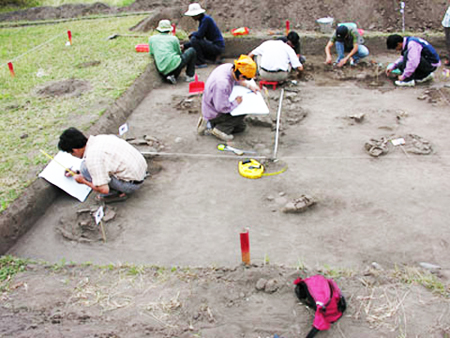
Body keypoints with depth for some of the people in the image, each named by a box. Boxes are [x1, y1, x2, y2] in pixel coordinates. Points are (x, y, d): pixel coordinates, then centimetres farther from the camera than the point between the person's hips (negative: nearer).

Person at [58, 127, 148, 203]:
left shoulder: (92, 157, -22)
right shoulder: (99, 138, 4)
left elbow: (104, 189, -23)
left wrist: (83, 181, -5)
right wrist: (77, 172, 31)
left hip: (132, 184, -9)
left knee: (85, 167, -11)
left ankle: (114, 193, -1)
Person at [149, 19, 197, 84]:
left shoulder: (152, 38, 13)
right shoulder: (174, 38, 8)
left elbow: (151, 53, 27)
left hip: (162, 71, 3)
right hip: (175, 66, -3)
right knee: (192, 51, 18)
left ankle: (168, 76, 6)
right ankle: (190, 75, 16)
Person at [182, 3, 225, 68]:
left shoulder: (206, 19, -15)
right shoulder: (202, 20, 13)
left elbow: (199, 35, -24)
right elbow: (200, 36, 14)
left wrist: (192, 34, -1)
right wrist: (185, 46, 7)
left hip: (218, 47, -10)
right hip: (214, 46, 10)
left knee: (194, 39, -19)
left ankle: (201, 63, -11)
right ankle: (215, 57, 13)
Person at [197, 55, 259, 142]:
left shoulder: (229, 67, -11)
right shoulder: (222, 83, -39)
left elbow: (236, 80, 14)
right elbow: (222, 108, -32)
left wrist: (249, 85, 0)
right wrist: (236, 102, -16)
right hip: (213, 114, -10)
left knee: (241, 127, 16)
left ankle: (210, 125, 11)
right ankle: (221, 129, -10)